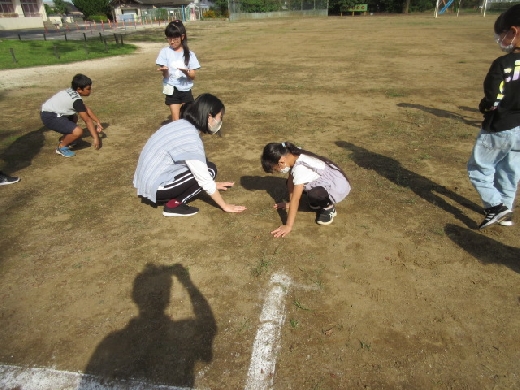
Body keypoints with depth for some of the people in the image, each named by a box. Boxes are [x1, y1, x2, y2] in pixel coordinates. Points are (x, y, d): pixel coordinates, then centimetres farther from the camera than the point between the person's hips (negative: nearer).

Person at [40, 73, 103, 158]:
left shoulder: (72, 91, 8)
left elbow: (86, 109, 14)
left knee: (74, 118, 34)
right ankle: (61, 147, -2)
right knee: (78, 131, -25)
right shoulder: (76, 100, -20)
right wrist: (95, 137, -15)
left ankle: (64, 139, 31)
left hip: (50, 111, 11)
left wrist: (98, 122, 13)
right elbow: (87, 120, -18)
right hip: (49, 117, -11)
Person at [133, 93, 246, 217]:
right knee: (210, 170, -8)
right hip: (156, 186, -9)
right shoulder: (191, 139, -23)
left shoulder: (182, 125, 4)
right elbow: (205, 180, -17)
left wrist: (213, 184, 24)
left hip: (148, 179, 9)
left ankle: (171, 197, 11)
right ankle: (174, 205, -4)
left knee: (202, 165, 11)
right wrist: (225, 206, -6)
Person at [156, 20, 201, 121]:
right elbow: (165, 75, -8)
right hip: (172, 90, -1)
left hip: (186, 90, 1)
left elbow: (193, 76, -3)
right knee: (176, 120, -2)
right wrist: (164, 71, -31)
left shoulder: (189, 54, -1)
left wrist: (186, 72, -25)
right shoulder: (165, 52, -3)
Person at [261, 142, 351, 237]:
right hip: (324, 181, 9)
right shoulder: (294, 156, -9)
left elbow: (295, 199, -32)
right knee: (294, 184, 0)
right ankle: (318, 202, 13)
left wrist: (288, 226, -29)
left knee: (313, 194, -37)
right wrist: (290, 203, 6)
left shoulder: (300, 168, -32)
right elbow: (291, 180, 3)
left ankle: (328, 207, -6)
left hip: (338, 186, -9)